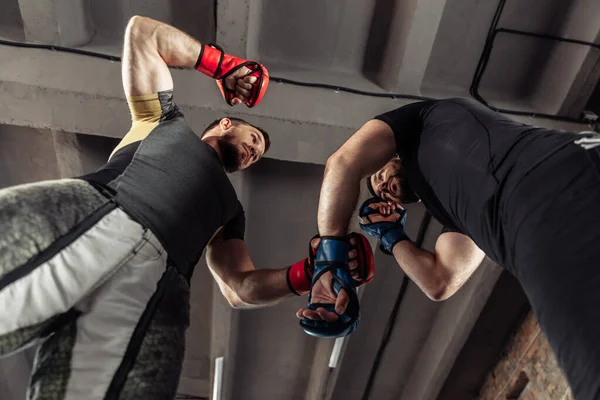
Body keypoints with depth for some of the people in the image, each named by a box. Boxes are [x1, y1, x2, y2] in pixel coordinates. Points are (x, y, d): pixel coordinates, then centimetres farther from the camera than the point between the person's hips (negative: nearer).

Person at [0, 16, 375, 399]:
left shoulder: (229, 207, 34)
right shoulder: (166, 120, 33)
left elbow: (239, 288, 23)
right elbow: (142, 31, 34)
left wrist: (308, 272, 8)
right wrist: (224, 64, 35)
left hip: (152, 282, 2)